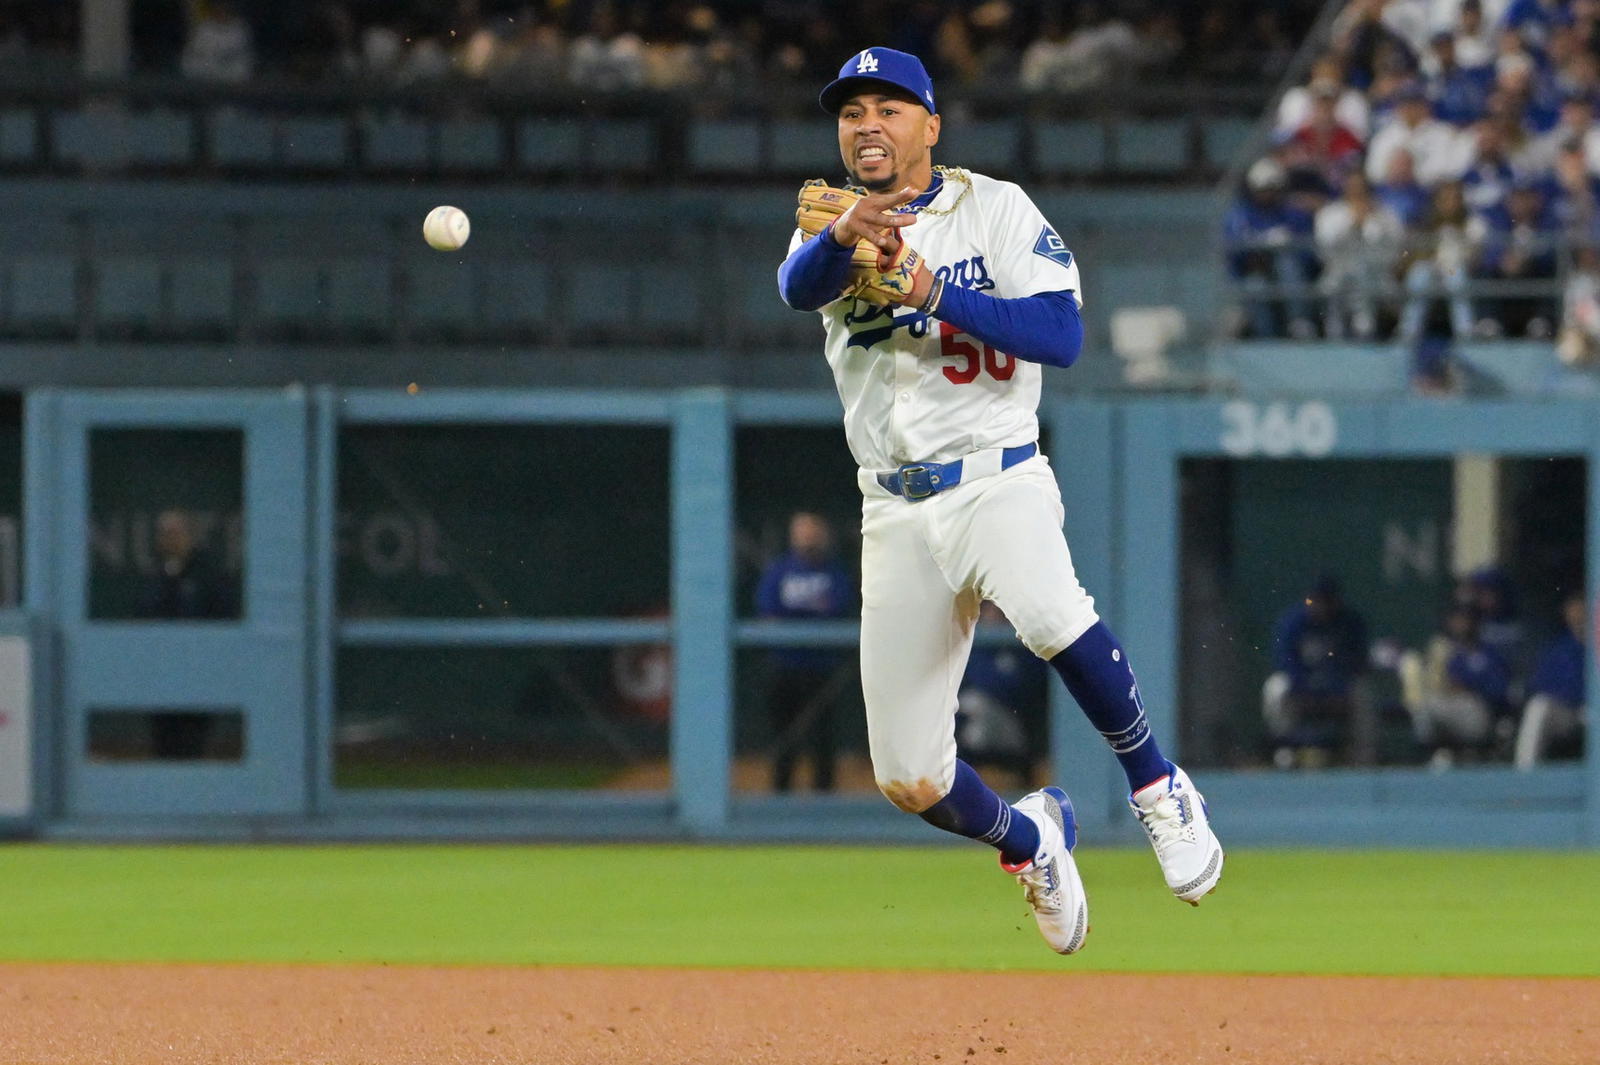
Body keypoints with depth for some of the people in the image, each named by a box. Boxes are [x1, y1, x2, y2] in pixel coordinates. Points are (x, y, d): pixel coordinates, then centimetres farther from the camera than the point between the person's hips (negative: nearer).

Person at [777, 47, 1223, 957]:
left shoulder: (995, 208, 1)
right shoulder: (829, 221, 8)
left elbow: (1062, 335, -12)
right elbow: (799, 287, -17)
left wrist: (930, 289, -19)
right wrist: (843, 235, -39)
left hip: (997, 480, -4)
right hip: (895, 513, 4)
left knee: (1049, 611, -38)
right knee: (909, 779, 2)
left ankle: (1159, 790, -17)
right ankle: (1030, 840, 34)